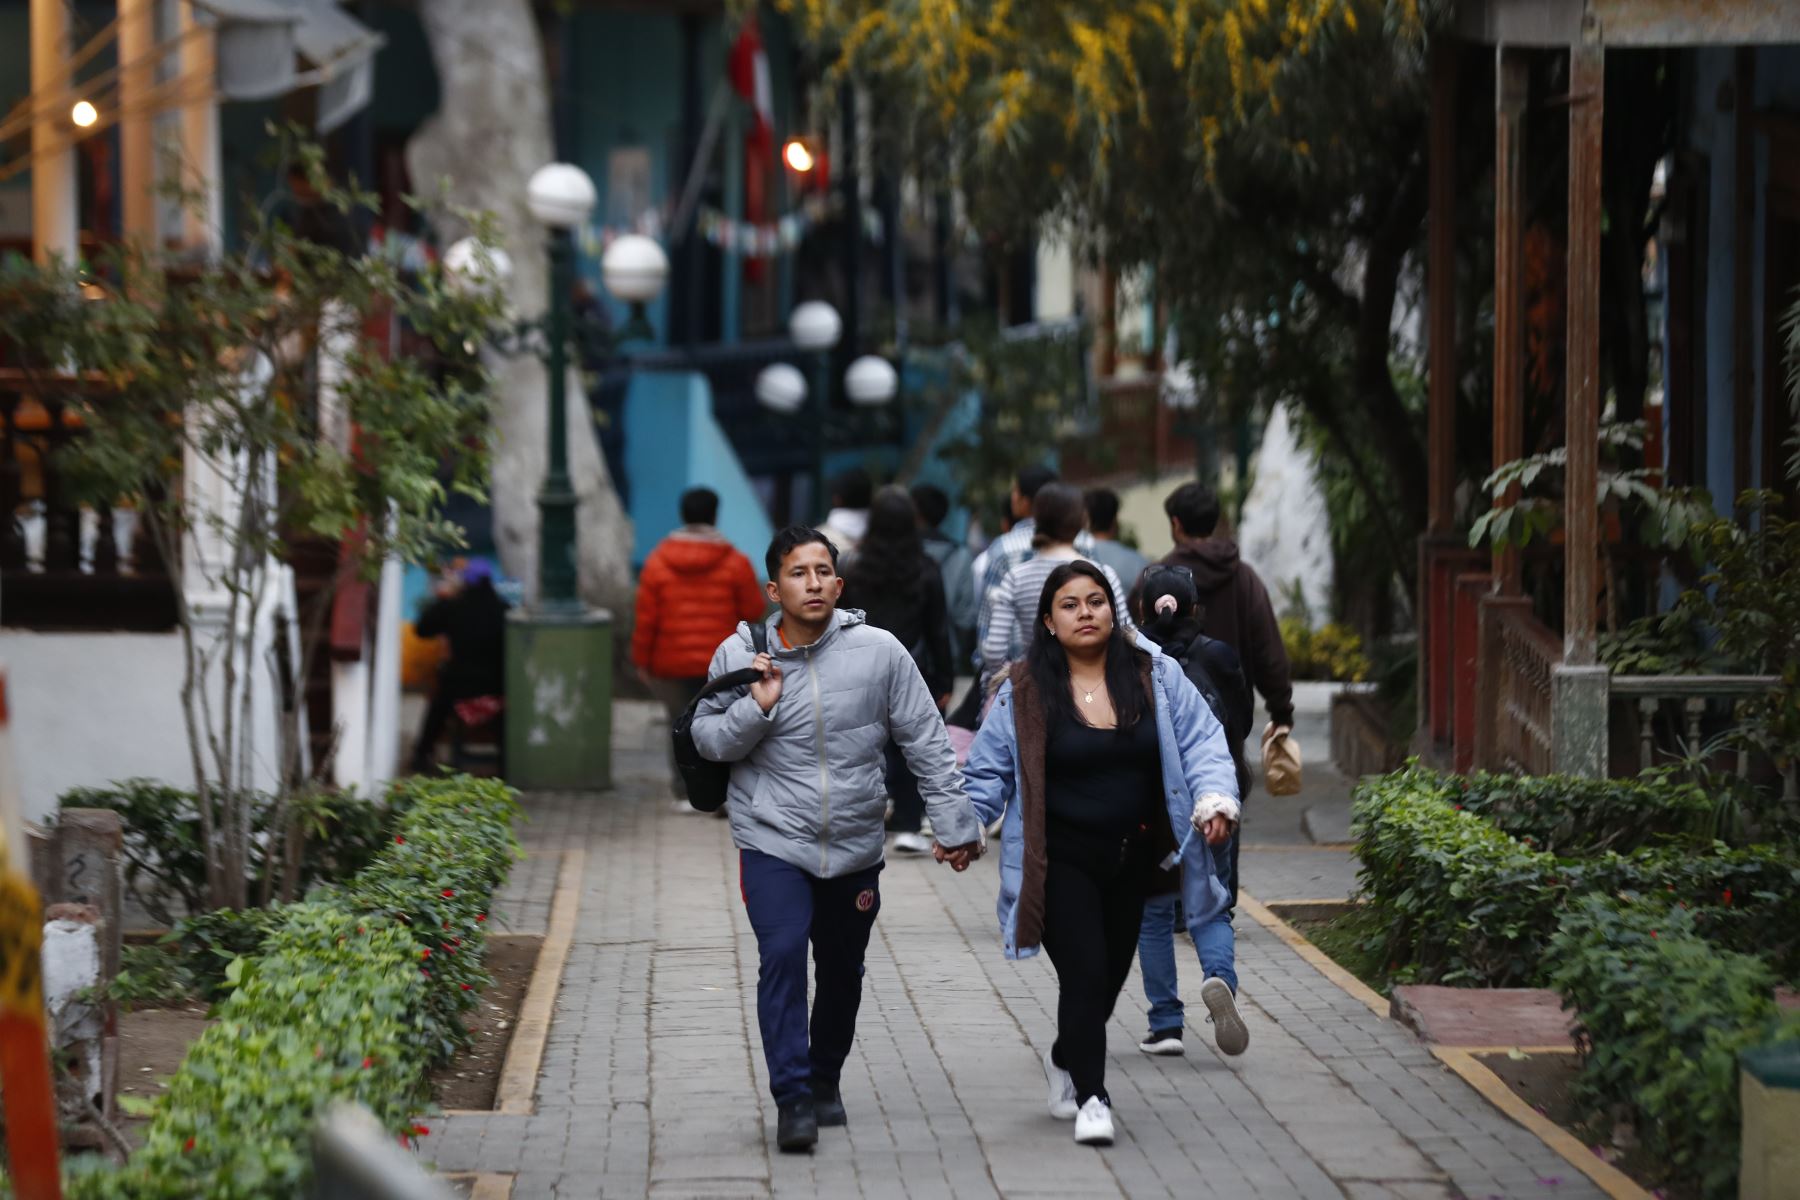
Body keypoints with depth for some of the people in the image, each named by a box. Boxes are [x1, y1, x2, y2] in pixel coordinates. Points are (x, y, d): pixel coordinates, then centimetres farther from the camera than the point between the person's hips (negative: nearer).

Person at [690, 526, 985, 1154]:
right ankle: (793, 1100, -15)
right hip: (773, 841, -2)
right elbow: (708, 739, 3)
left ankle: (825, 1081, 37)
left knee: (842, 971, 14)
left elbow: (926, 742, -1)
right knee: (782, 954, -19)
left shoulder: (878, 651, -6)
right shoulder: (740, 655, -5)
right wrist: (757, 707, -16)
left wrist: (953, 824, -1)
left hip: (856, 844, 2)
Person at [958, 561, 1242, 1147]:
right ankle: (1092, 1099, -5)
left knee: (1111, 975, 13)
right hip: (1061, 862, -3)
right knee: (1085, 973, -14)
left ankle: (1065, 1058, 41)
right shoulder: (1024, 693, -5)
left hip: (1131, 860, 3)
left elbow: (1200, 742, 1)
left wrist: (1215, 800, -15)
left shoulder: (1156, 676, 0)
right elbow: (988, 770, 0)